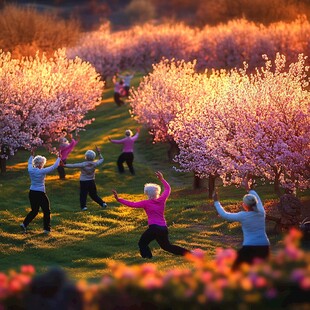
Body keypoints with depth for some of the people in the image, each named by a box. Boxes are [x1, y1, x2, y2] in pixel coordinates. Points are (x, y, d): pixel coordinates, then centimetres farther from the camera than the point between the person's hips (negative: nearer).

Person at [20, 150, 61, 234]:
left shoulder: (31, 170, -2)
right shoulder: (42, 171, -16)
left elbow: (30, 163, 22)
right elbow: (54, 167, -9)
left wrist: (32, 155, 35)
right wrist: (59, 158, 4)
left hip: (32, 193, 6)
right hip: (40, 193, -6)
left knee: (34, 211, 21)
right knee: (46, 211, 10)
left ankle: (24, 224, 8)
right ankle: (46, 229, 12)